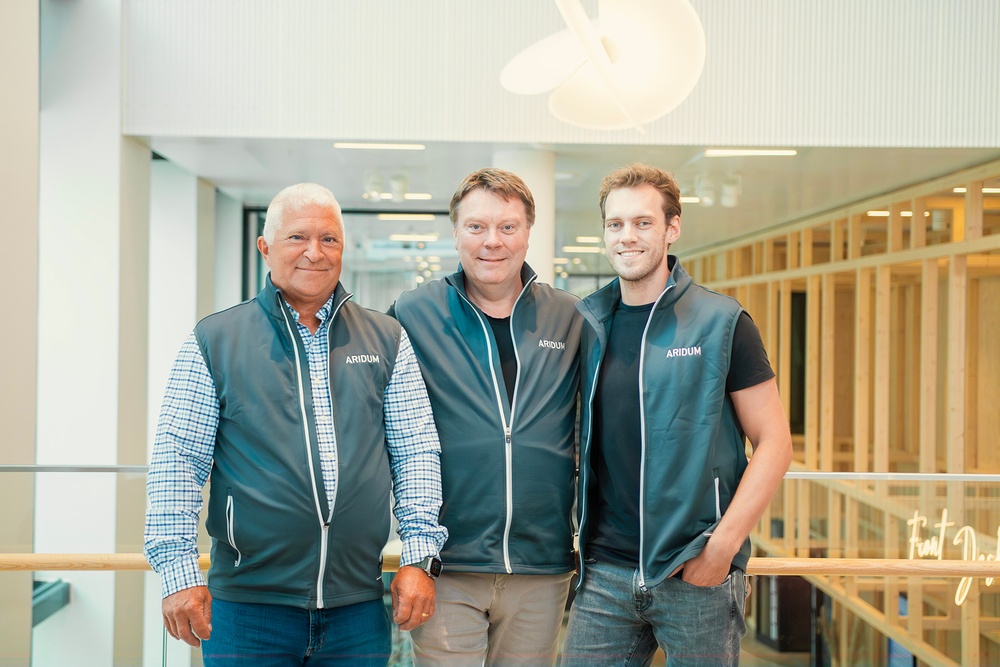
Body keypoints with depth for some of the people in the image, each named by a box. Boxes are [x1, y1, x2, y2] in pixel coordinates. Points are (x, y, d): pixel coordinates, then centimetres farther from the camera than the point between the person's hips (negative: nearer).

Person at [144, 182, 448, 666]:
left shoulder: (387, 341, 8)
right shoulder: (213, 341, 2)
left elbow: (416, 453, 6)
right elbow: (176, 461, -2)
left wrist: (418, 556, -2)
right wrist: (179, 572, -9)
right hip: (247, 606, -2)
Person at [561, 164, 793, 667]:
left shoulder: (721, 323, -3)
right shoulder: (586, 324, 7)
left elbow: (773, 442, -4)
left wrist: (722, 547, -12)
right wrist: (577, 539, 5)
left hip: (696, 573, -3)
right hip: (605, 570, 3)